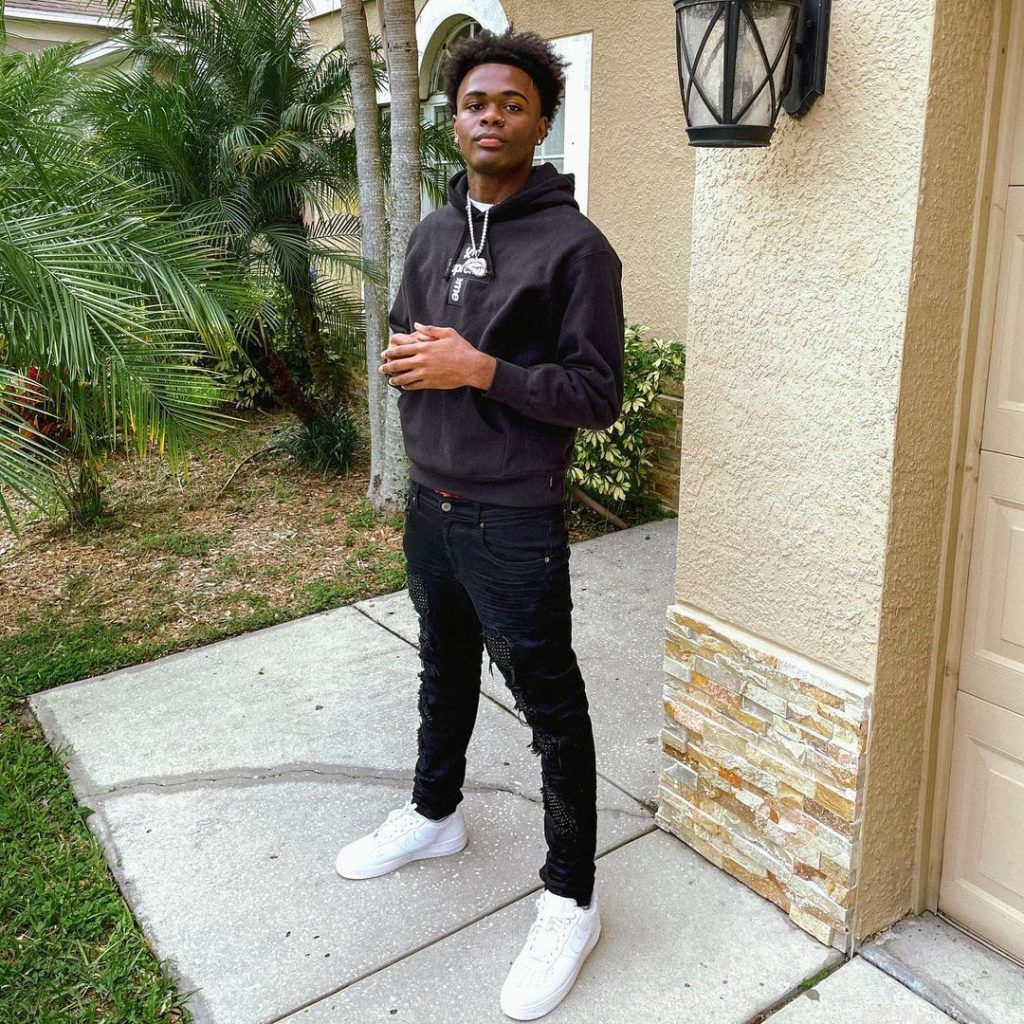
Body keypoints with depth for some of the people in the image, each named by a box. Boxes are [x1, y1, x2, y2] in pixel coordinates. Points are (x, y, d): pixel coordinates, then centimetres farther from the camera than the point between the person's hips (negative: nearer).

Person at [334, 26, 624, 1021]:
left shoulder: (575, 246, -13)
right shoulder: (430, 234, 8)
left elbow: (597, 395, -15)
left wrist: (480, 368, -25)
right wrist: (404, 357, -6)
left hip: (514, 525, -7)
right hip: (428, 505, 7)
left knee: (552, 710, 5)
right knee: (443, 671, 25)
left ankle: (570, 901, 22)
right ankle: (434, 812, 48)